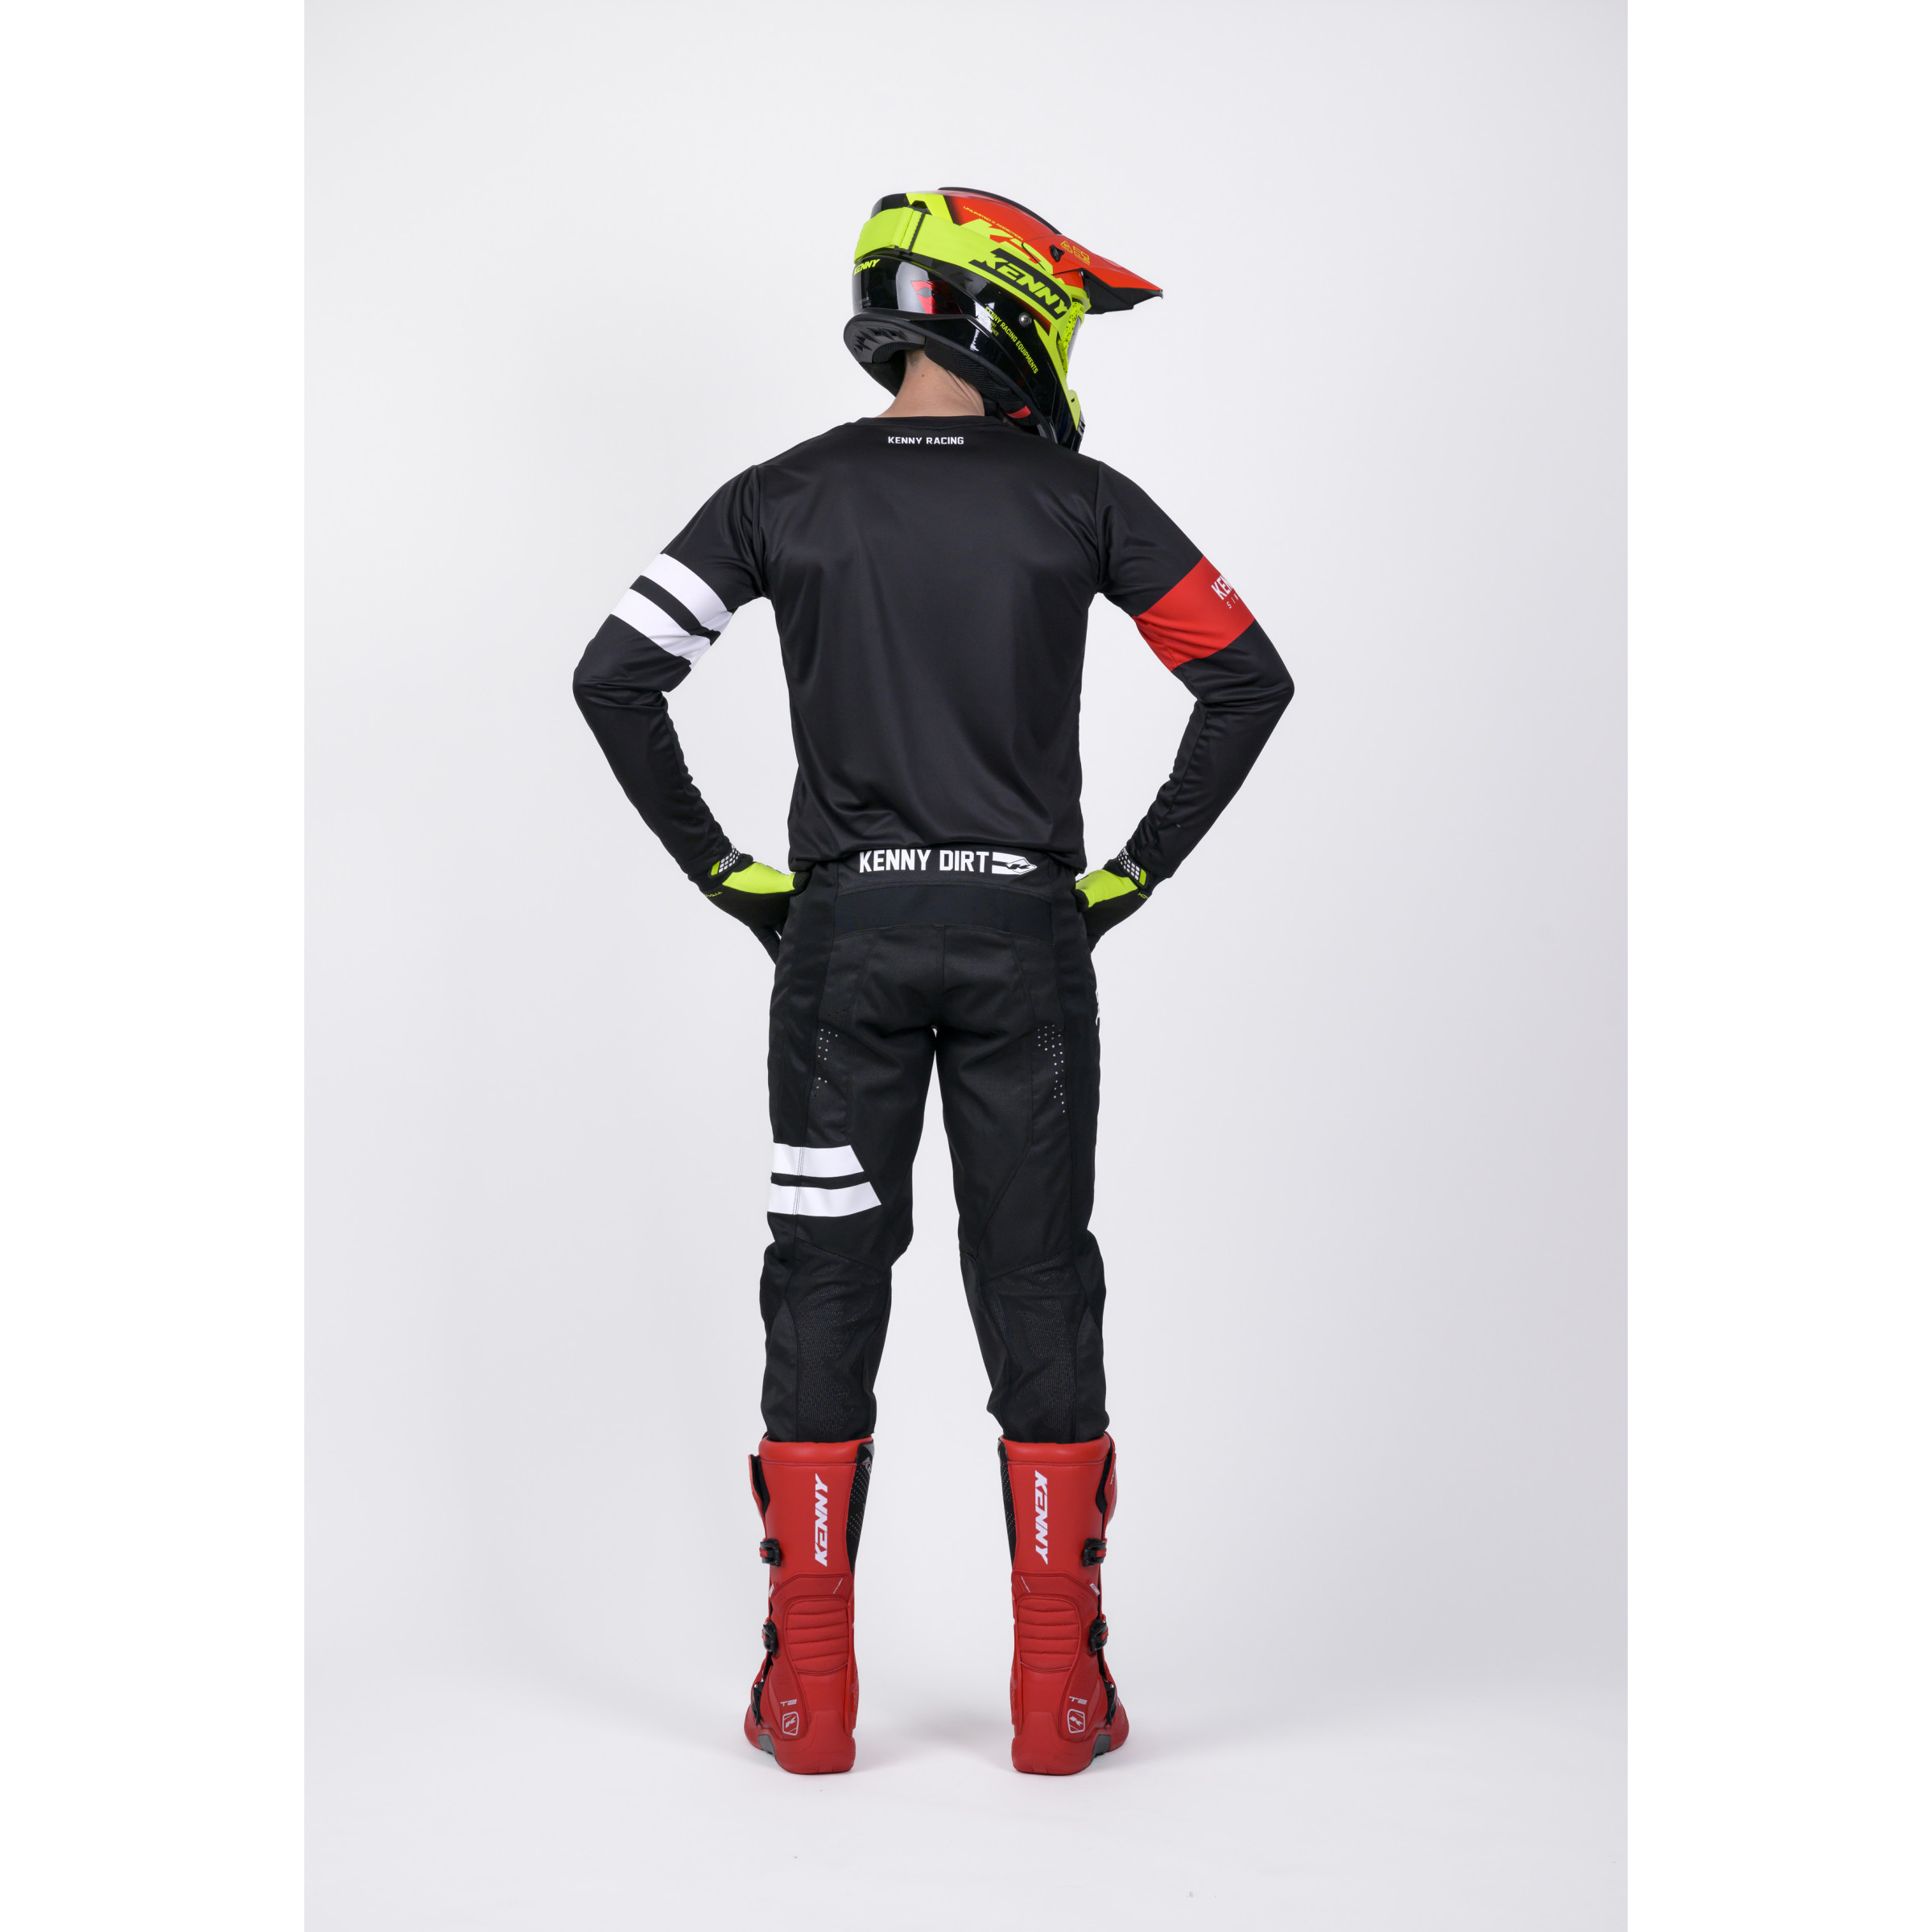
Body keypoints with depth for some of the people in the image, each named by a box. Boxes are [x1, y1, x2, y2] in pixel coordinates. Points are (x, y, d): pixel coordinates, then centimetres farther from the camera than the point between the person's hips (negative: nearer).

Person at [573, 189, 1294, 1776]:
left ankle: (810, 1696, 9)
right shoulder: (1079, 499, 0)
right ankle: (1061, 1698, 9)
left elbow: (617, 678, -2)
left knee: (826, 1287, 7)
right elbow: (1248, 681, -2)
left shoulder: (787, 496, 2)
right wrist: (1134, 872, 4)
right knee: (1038, 1287, 6)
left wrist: (728, 874, 4)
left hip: (842, 932, 1)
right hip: (1027, 935, -1)